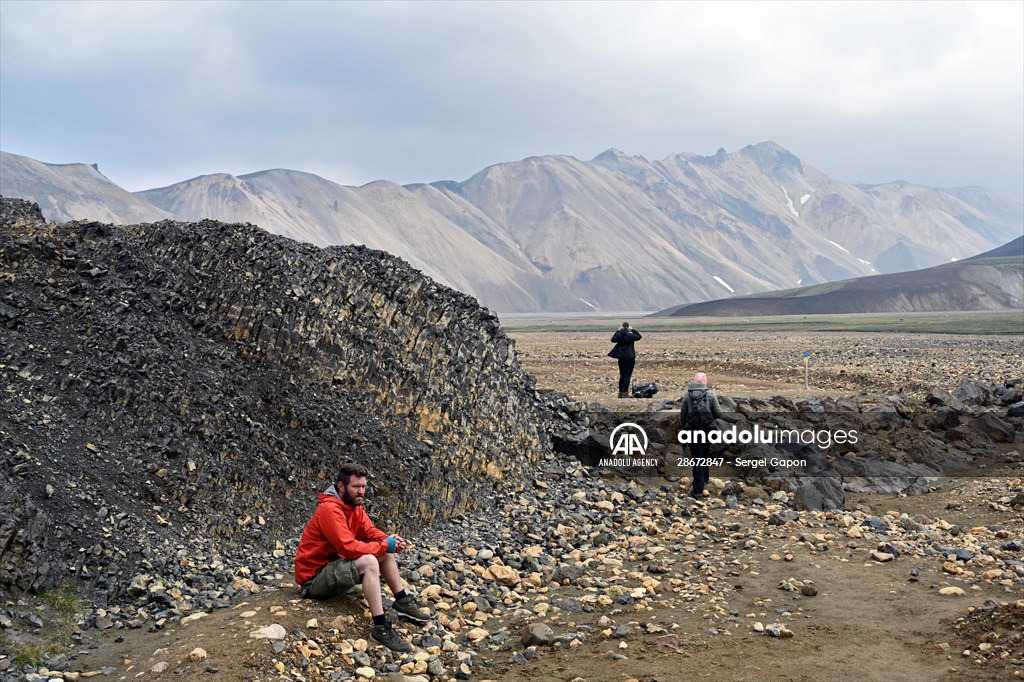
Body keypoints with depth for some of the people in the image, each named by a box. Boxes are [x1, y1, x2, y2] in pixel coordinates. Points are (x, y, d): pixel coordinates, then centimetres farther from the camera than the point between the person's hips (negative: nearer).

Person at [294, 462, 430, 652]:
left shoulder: (354, 506, 4)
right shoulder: (330, 509, -25)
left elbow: (370, 531, 6)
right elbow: (349, 547, -31)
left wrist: (389, 540, -16)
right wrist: (384, 545, -20)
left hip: (335, 566, 10)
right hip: (314, 578, -10)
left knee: (385, 553, 5)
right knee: (369, 561, -31)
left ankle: (403, 602, 10)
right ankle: (381, 628, -32)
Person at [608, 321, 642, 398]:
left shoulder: (619, 335, -5)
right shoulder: (631, 336, -12)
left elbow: (612, 339, 17)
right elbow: (639, 336, 8)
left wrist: (617, 331, 17)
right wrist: (633, 330, 11)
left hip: (621, 358, 4)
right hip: (630, 358, -4)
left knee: (622, 375, 14)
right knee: (627, 376, -3)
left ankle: (620, 392, 18)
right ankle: (625, 393, -8)